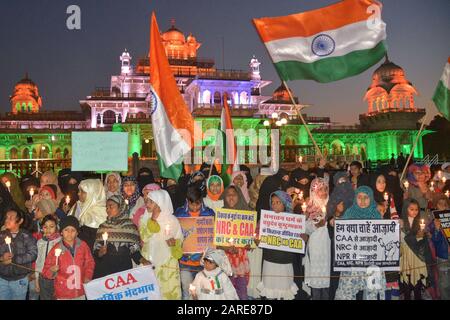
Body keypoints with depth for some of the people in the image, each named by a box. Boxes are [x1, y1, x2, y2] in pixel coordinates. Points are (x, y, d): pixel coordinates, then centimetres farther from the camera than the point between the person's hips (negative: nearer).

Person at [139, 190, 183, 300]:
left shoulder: (172, 220, -2)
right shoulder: (144, 218, 4)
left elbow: (179, 240, 4)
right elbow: (144, 237, -11)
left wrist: (174, 243, -17)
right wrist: (153, 219, -17)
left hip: (168, 263, -1)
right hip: (149, 262, 2)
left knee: (169, 291, -2)